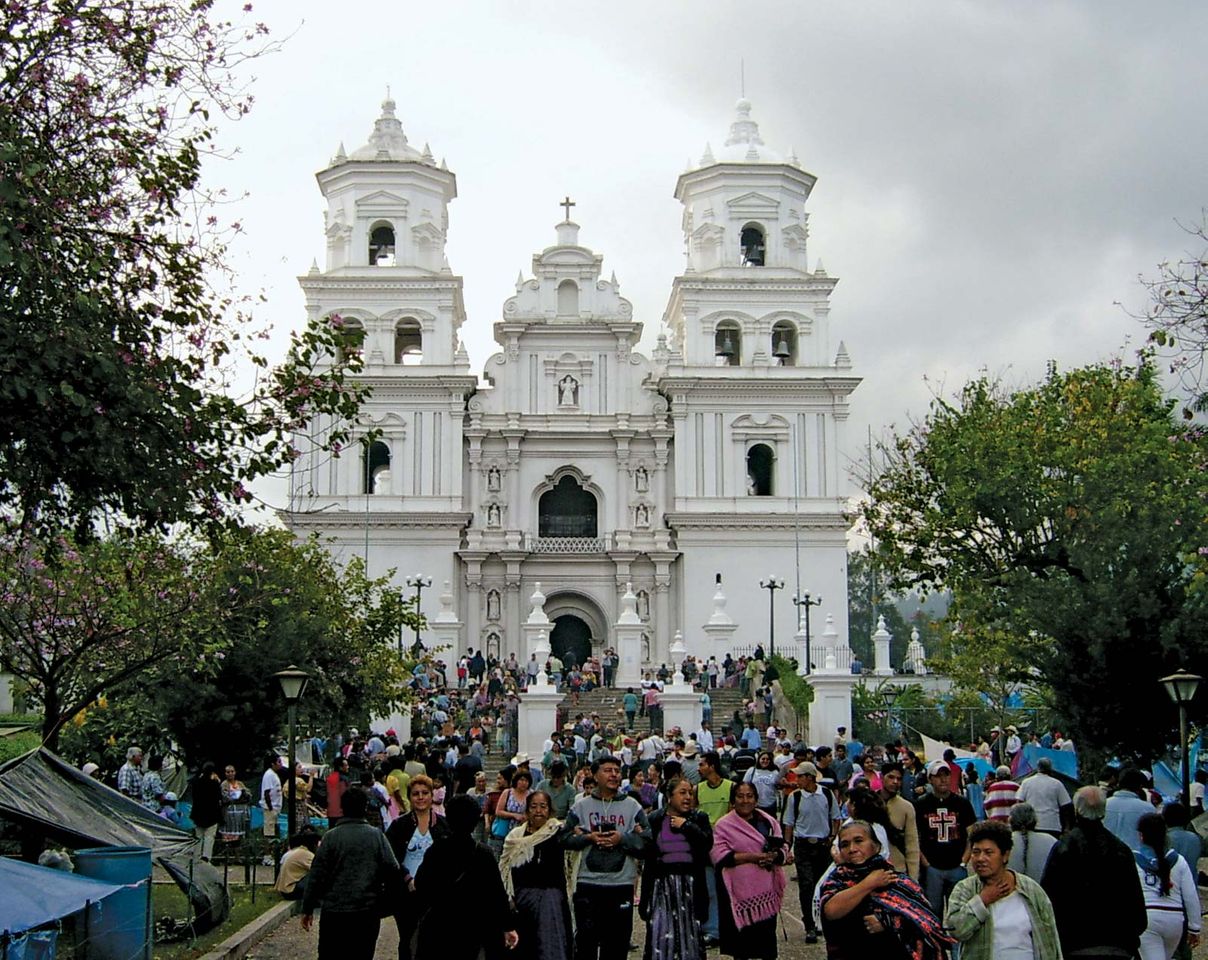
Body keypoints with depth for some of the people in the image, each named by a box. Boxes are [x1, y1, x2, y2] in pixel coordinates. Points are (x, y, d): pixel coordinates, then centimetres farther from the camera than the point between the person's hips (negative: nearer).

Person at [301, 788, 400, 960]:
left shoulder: (332, 836, -4)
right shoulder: (376, 835, -1)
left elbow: (316, 875, -4)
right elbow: (392, 869, -5)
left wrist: (307, 908, 3)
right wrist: (384, 899, 12)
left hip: (335, 910, -1)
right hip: (368, 911, 1)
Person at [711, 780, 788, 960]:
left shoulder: (768, 822, 11)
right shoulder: (724, 825, -1)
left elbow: (783, 852, 11)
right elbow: (720, 857, -12)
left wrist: (772, 856, -13)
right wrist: (754, 856, -16)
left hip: (765, 891, 3)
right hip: (739, 890, -3)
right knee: (741, 941, 3)